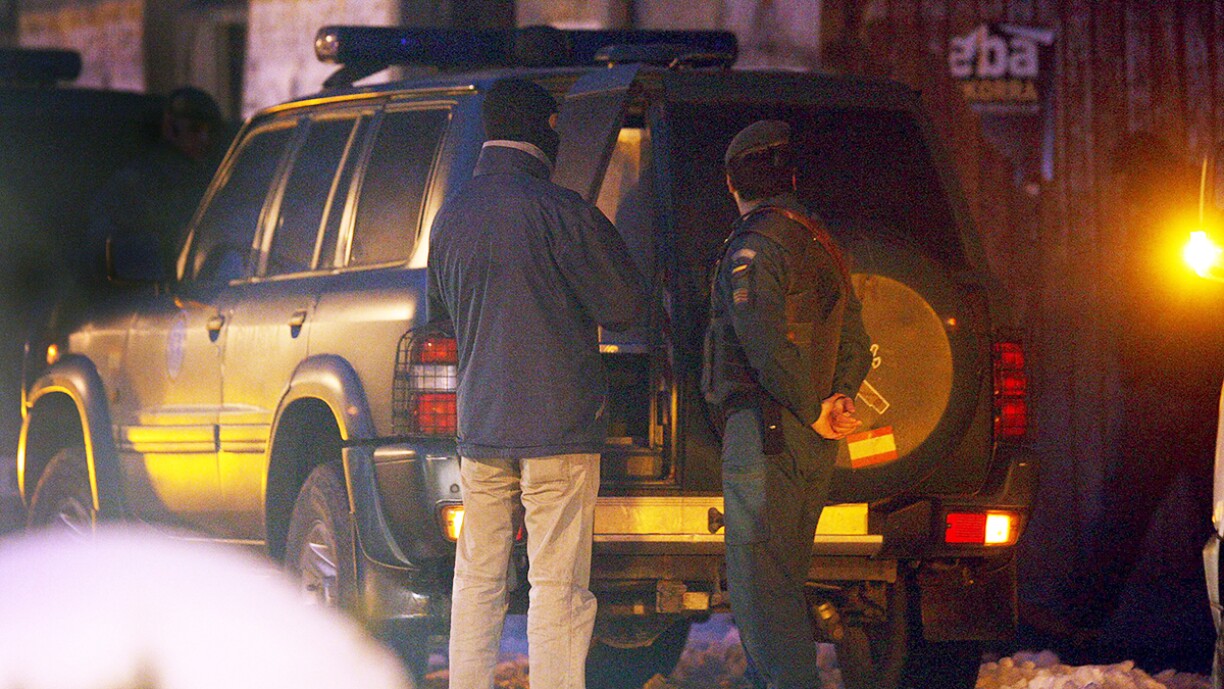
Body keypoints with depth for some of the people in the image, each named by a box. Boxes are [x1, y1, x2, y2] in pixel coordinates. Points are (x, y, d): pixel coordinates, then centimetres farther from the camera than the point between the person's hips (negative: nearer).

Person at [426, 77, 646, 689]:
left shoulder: (451, 215, 8)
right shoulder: (558, 210, -12)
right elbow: (624, 306, -8)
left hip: (478, 425, 6)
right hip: (558, 424, -6)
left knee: (477, 580, 12)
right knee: (556, 586, -5)